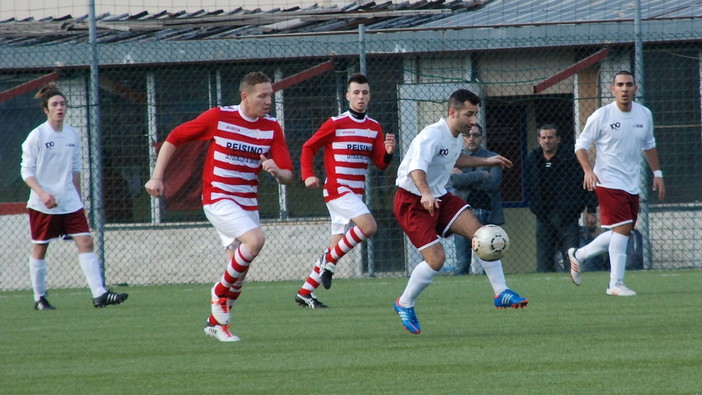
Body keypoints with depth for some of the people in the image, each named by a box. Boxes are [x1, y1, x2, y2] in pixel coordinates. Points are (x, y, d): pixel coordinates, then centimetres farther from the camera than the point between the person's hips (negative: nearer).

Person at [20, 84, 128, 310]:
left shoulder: (73, 135, 7)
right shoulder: (37, 136, -8)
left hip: (70, 203, 4)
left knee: (85, 242, -8)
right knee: (40, 249, 6)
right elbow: (27, 171, -8)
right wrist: (42, 193, -22)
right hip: (42, 205, -4)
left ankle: (99, 294, -14)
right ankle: (39, 298, 18)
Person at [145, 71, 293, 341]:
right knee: (255, 239, -26)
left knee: (239, 264, 4)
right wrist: (156, 177, -4)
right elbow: (173, 138, 0)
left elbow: (287, 176, -1)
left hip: (248, 204, 5)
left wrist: (276, 170, -25)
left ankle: (217, 321, 21)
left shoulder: (271, 127, 1)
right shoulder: (218, 117, -9)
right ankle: (221, 291, -7)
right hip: (218, 199, -5)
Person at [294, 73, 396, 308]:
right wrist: (308, 175, -13)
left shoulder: (374, 128, 10)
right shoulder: (335, 124, -6)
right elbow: (308, 148, 1)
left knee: (336, 248, 5)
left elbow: (380, 164, 7)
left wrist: (388, 152, -15)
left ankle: (305, 293, 13)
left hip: (356, 194, 6)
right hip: (337, 189, -6)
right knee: (368, 227, -25)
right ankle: (330, 262, -9)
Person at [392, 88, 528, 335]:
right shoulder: (432, 136, -24)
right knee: (436, 259, -16)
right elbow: (417, 168, -42)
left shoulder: (456, 136, 6)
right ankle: (404, 304, 8)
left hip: (439, 197, 8)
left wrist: (487, 162, 34)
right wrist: (425, 194, -61)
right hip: (412, 202, -8)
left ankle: (501, 293, -4)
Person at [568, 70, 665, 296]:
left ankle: (578, 255, 30)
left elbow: (649, 145, 22)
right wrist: (588, 170, -20)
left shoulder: (644, 115, 6)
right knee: (622, 228, -16)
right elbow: (581, 144, -5)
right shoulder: (601, 116, -10)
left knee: (621, 234, 8)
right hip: (608, 182, -7)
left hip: (632, 184, 7)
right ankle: (616, 284, -10)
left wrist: (657, 173, 19)